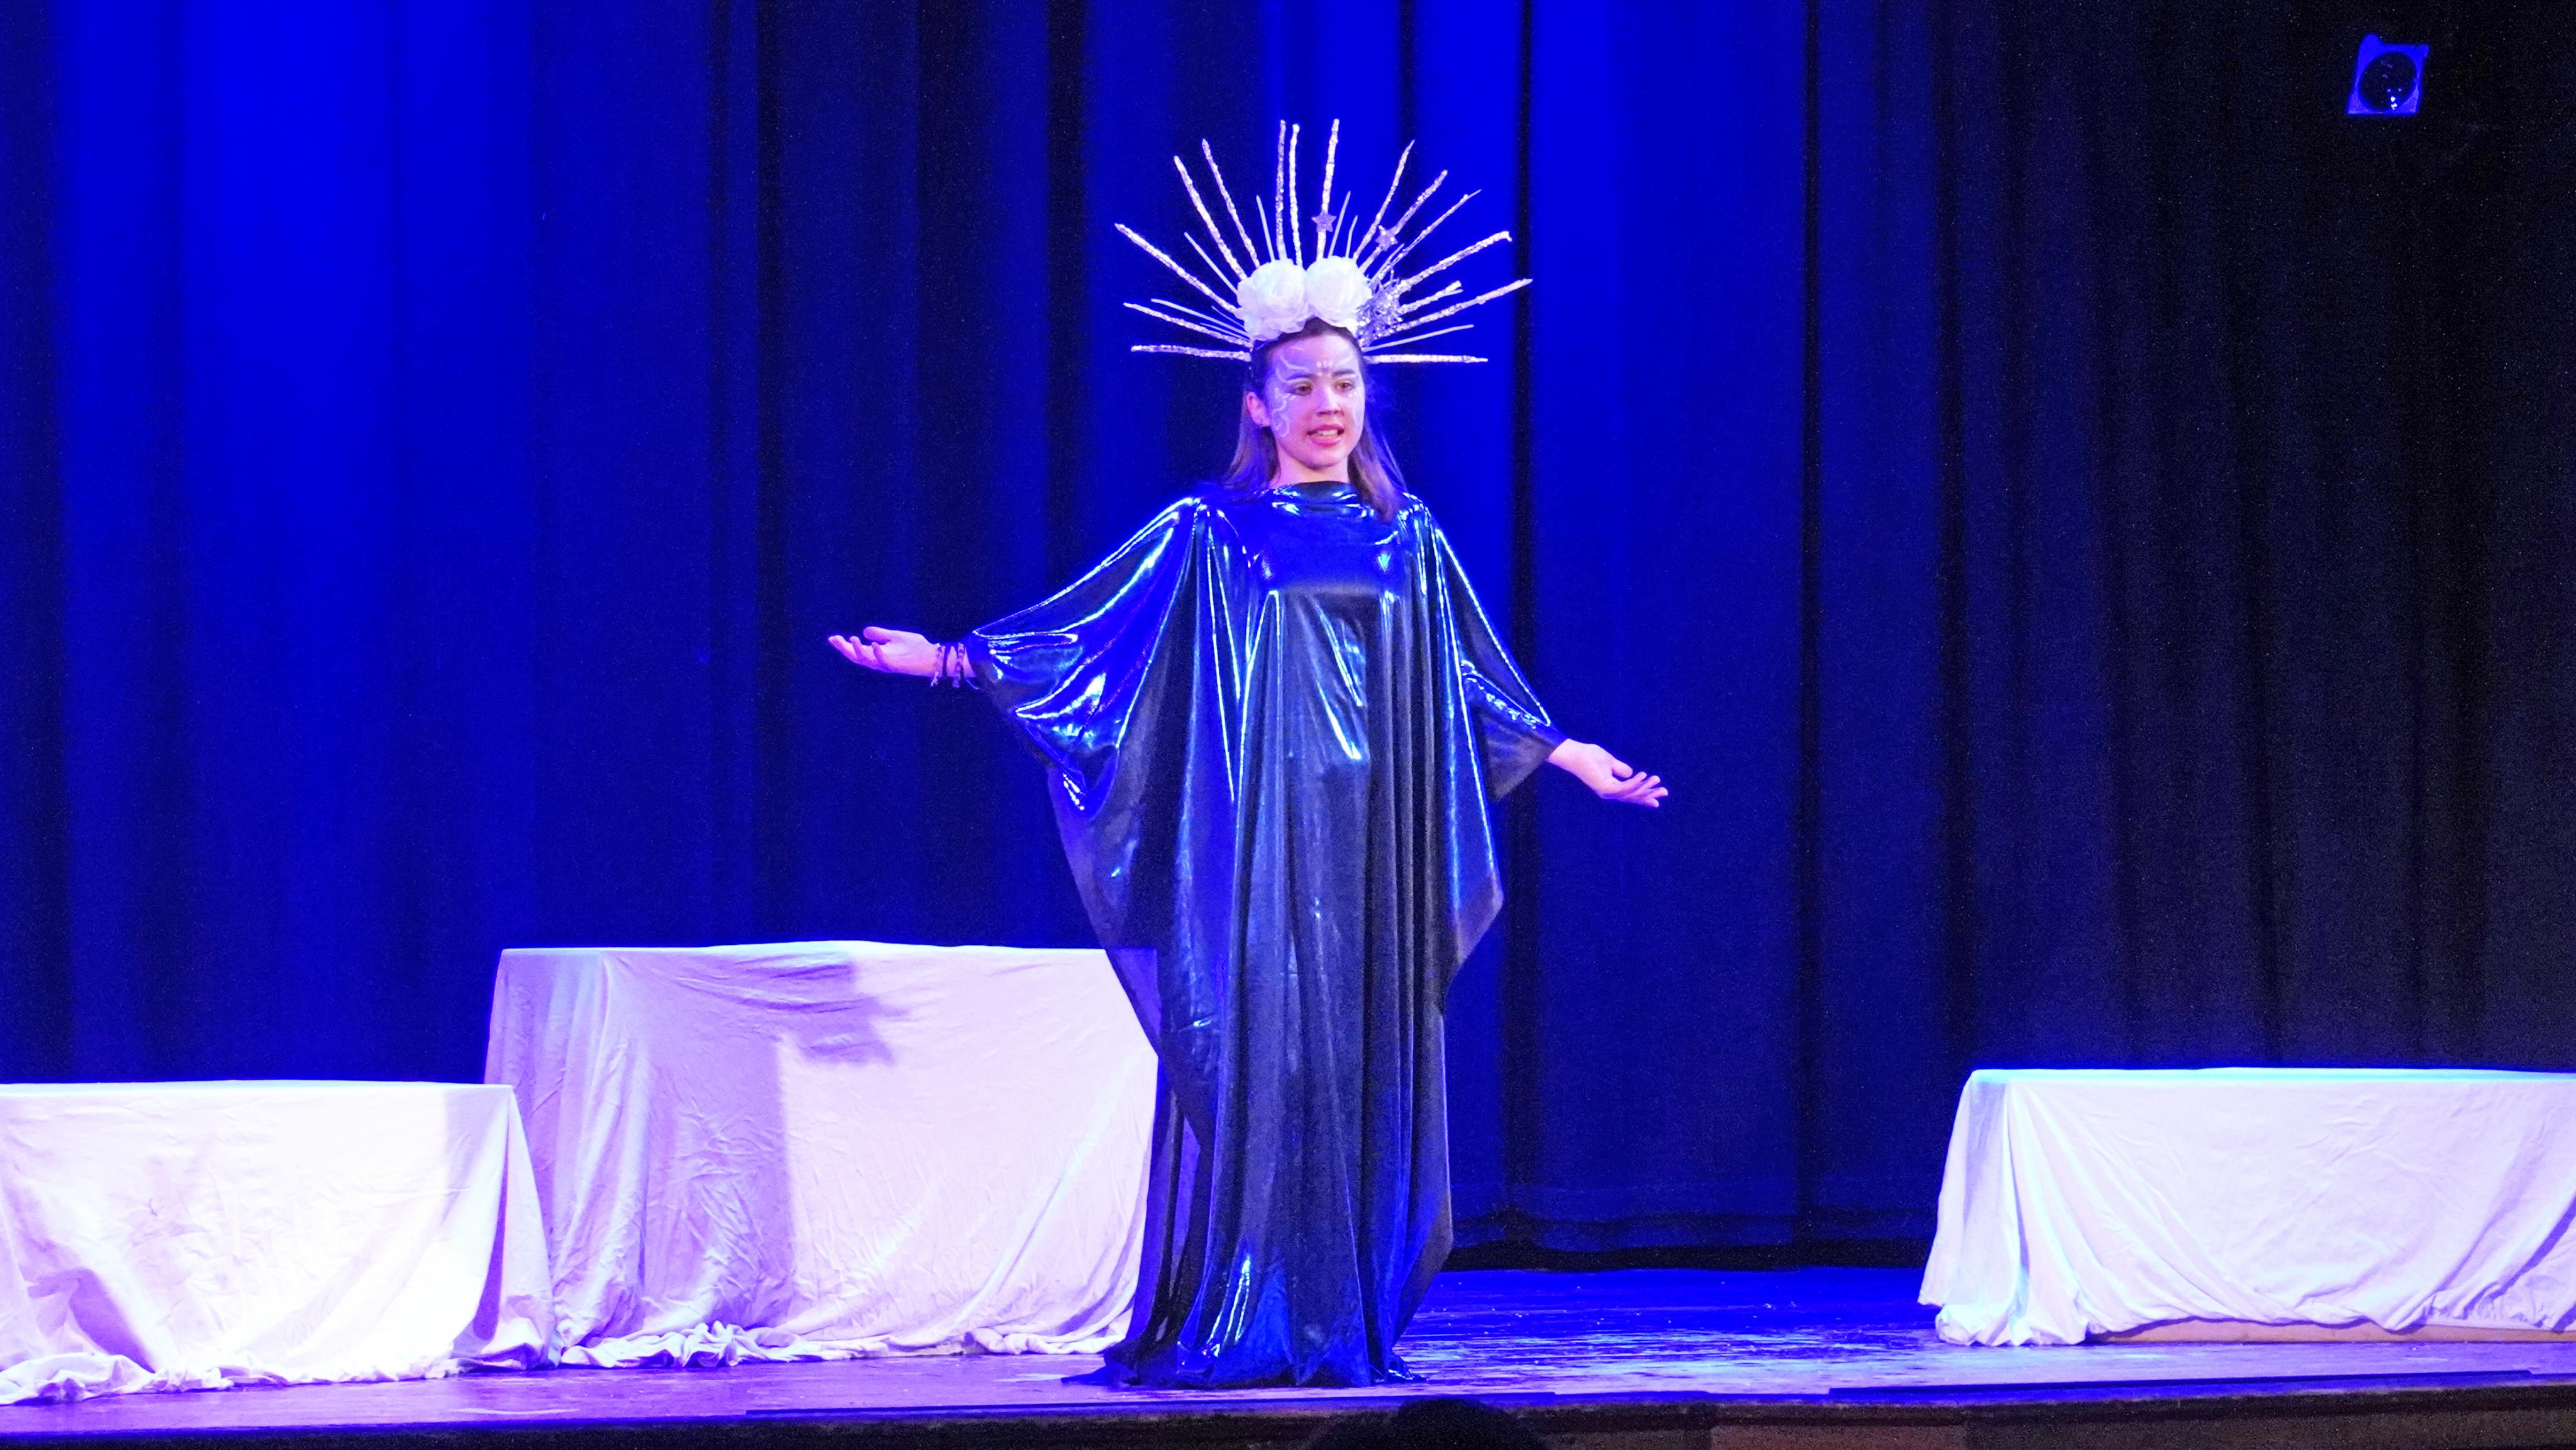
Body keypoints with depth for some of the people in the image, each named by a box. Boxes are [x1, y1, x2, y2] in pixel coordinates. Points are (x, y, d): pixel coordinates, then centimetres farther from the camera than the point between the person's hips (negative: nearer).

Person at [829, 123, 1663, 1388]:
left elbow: (1470, 679, 22)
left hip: (1375, 848, 4)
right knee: (1251, 1057, -7)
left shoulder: (1405, 538, 11)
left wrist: (1564, 752, 25)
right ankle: (1233, 1327, -3)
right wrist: (950, 659, -8)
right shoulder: (1210, 535, 1)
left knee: (1367, 1067, 2)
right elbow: (1081, 629, 1)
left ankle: (1345, 1325, 7)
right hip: (1257, 842, -4)